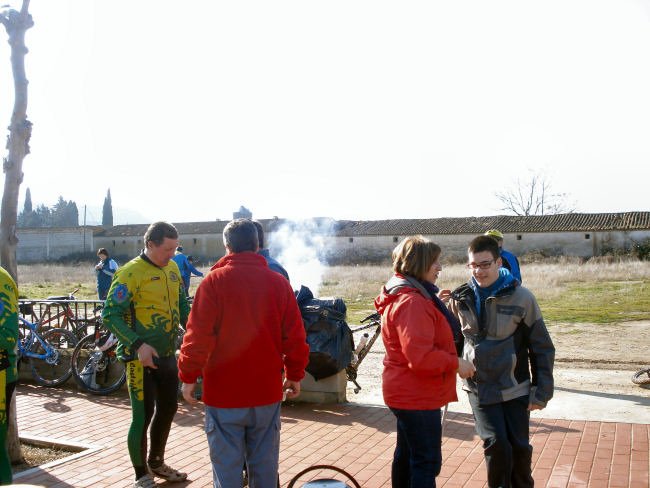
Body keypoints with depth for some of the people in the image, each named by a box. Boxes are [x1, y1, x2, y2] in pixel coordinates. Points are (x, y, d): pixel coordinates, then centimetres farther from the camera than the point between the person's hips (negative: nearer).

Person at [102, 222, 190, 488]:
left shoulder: (172, 269, 7)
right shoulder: (130, 273, -15)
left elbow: (182, 306, 15)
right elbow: (111, 315, -17)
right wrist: (138, 345, -27)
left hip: (168, 355, 7)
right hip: (141, 357, -7)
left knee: (168, 408, 18)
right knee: (143, 415, -1)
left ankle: (156, 462, 38)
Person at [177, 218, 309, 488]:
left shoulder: (215, 281, -9)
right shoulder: (279, 282, -1)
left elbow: (198, 335, -12)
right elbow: (295, 336, 1)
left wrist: (188, 376, -1)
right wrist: (295, 375, 13)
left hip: (224, 393, -3)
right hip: (267, 392, 3)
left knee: (227, 466, 7)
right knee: (265, 465, 15)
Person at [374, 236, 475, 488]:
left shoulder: (403, 295, 11)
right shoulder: (412, 302, -23)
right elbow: (421, 356, -29)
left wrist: (436, 304, 11)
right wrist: (456, 363, -18)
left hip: (406, 393, 11)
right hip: (417, 397, -11)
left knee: (406, 454, 21)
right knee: (427, 461, -3)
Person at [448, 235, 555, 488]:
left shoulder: (520, 297, -10)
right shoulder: (461, 298, -2)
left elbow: (542, 347, -4)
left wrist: (542, 391, -5)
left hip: (515, 388, -1)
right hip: (480, 389, 1)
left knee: (519, 448, 7)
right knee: (496, 444, -8)